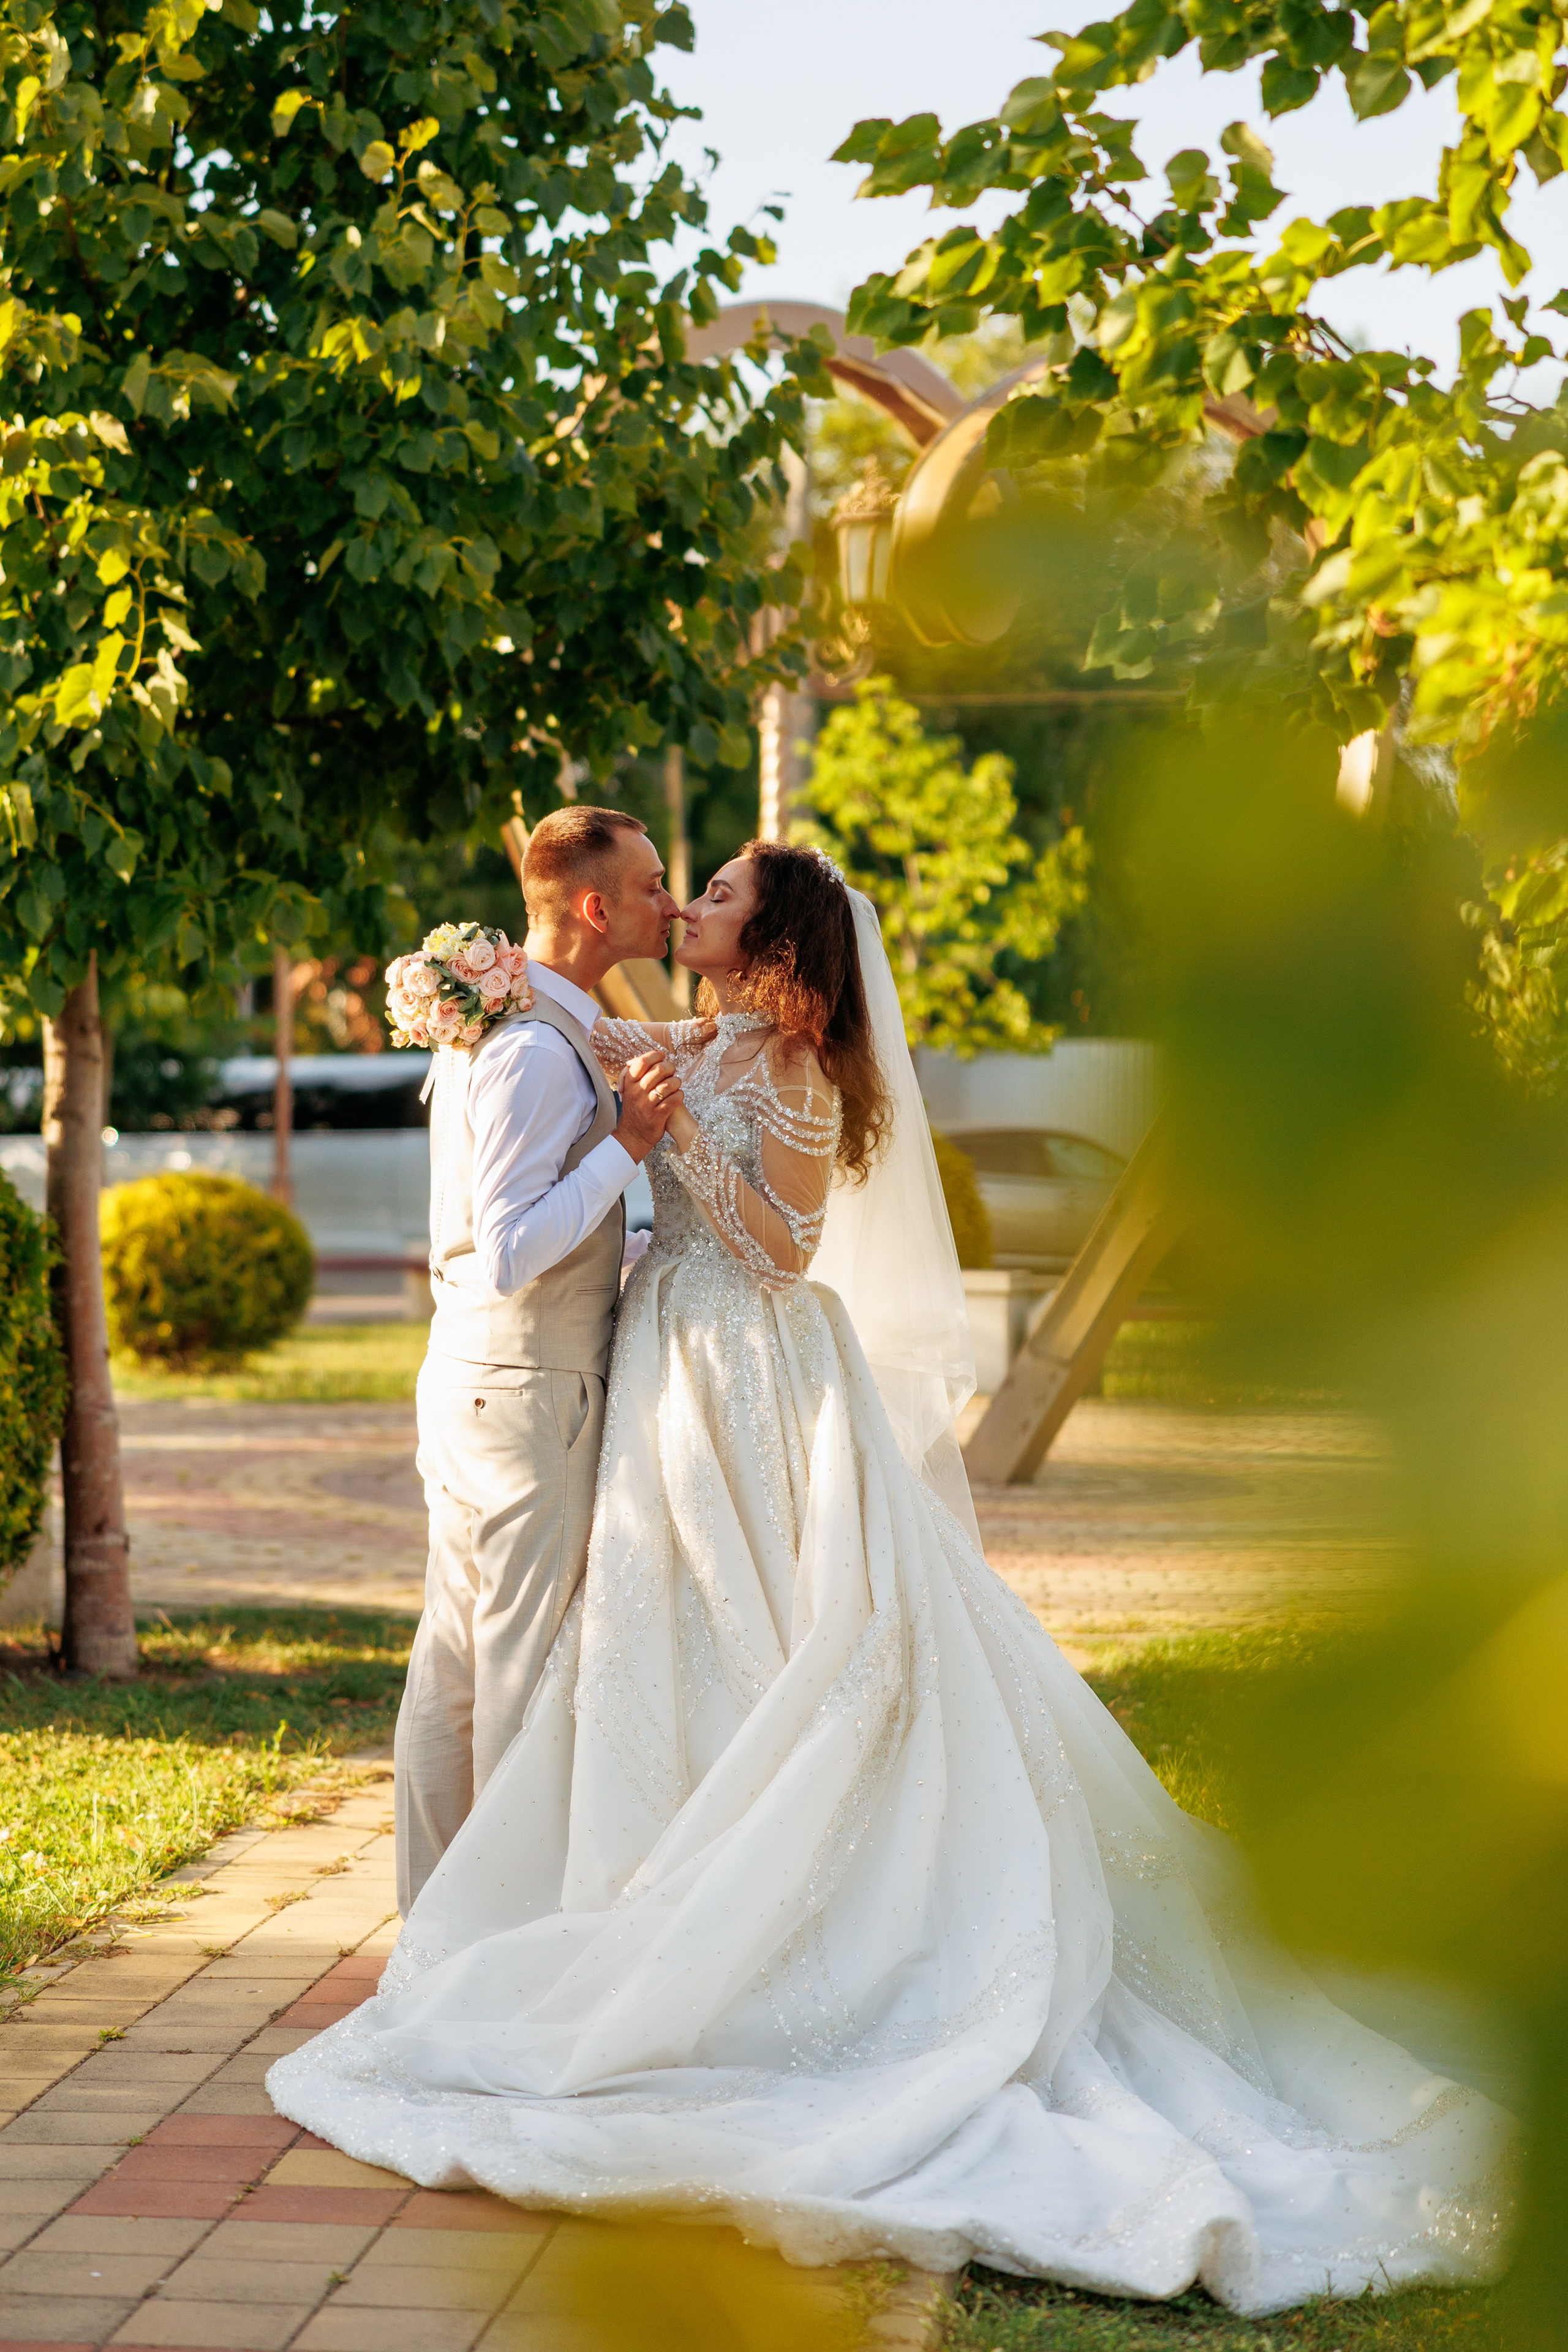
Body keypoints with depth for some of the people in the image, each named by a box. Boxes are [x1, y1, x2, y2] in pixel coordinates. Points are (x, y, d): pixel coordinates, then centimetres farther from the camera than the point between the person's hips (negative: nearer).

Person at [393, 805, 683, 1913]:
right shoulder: (539, 1049, -20)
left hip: (473, 1377, 10)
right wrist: (628, 1145, -22)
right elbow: (512, 1253, -25)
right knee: (529, 1667, -1)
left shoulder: (498, 1022, 13)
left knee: (454, 1661, 13)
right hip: (530, 1394, -10)